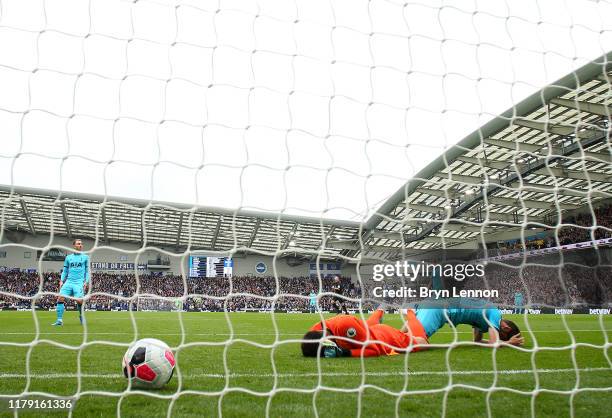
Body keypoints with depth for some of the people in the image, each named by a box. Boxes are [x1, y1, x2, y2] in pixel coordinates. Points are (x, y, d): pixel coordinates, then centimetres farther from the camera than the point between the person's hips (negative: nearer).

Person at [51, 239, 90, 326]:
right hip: (69, 282, 3)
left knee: (79, 300, -17)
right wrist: (61, 280, 4)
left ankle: (81, 316, 10)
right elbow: (65, 271, 18)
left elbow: (87, 271, 9)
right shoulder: (68, 257, 16)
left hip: (79, 282, -3)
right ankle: (59, 320, -7)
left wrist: (86, 281, -3)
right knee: (60, 298, -13)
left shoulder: (85, 257, 10)